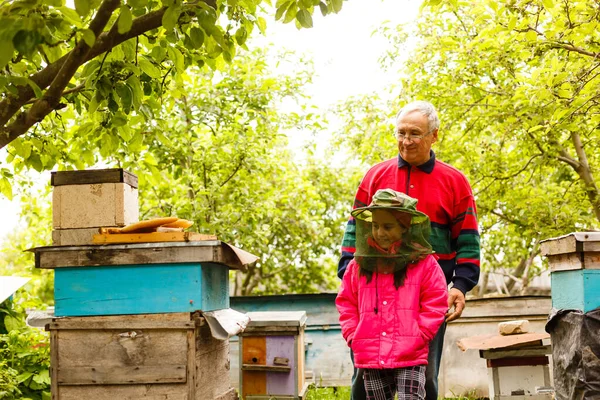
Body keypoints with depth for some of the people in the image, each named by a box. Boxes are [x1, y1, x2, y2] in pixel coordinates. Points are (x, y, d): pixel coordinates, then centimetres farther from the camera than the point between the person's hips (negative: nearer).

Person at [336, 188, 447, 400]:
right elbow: (346, 303, 14)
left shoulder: (424, 263, -2)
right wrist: (353, 336, 3)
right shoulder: (359, 265, 7)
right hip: (370, 357, 4)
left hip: (410, 357, -4)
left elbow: (435, 303, -2)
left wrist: (418, 336, -10)